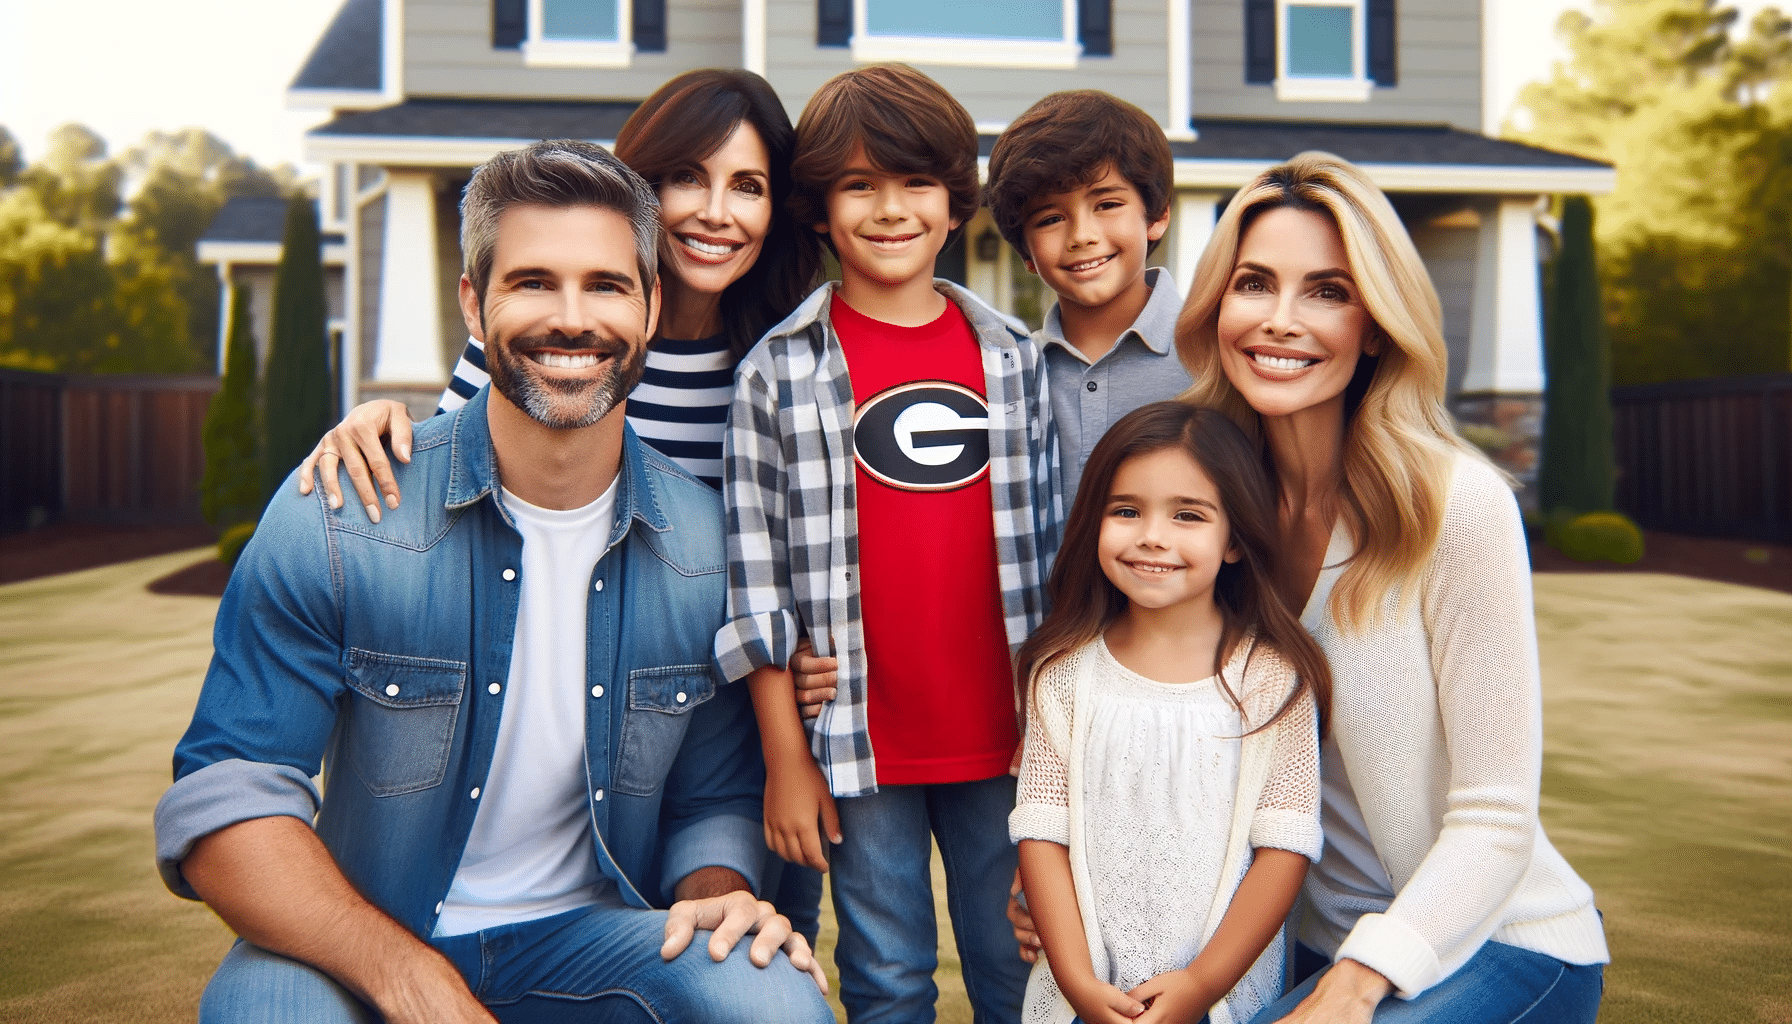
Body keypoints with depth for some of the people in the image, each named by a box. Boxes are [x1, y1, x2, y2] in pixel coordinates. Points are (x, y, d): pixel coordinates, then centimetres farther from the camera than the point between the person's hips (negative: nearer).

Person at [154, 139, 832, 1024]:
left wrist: (719, 893, -16)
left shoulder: (704, 547, -5)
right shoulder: (334, 521, -13)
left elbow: (713, 802, 7)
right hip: (359, 948, -1)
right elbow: (221, 810, -15)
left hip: (584, 935, 2)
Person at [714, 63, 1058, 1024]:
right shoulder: (780, 370, -3)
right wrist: (785, 757, -5)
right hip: (862, 741, -2)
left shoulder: (1013, 356, 6)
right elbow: (757, 577, -4)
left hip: (1002, 733, 2)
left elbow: (1050, 545, 9)